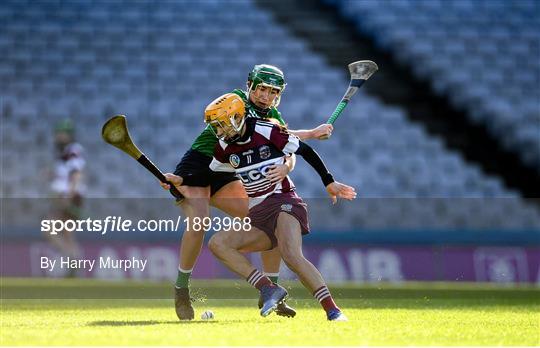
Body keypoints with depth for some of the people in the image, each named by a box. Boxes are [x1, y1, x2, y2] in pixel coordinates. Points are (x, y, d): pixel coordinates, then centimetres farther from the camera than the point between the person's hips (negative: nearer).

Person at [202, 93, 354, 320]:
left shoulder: (266, 132, -10)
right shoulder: (225, 148, 7)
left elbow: (305, 151, -4)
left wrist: (329, 183, -4)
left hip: (283, 201, -7)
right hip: (257, 214, 7)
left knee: (291, 255, -31)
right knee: (217, 243, -13)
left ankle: (332, 310, -30)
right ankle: (269, 289, -20)